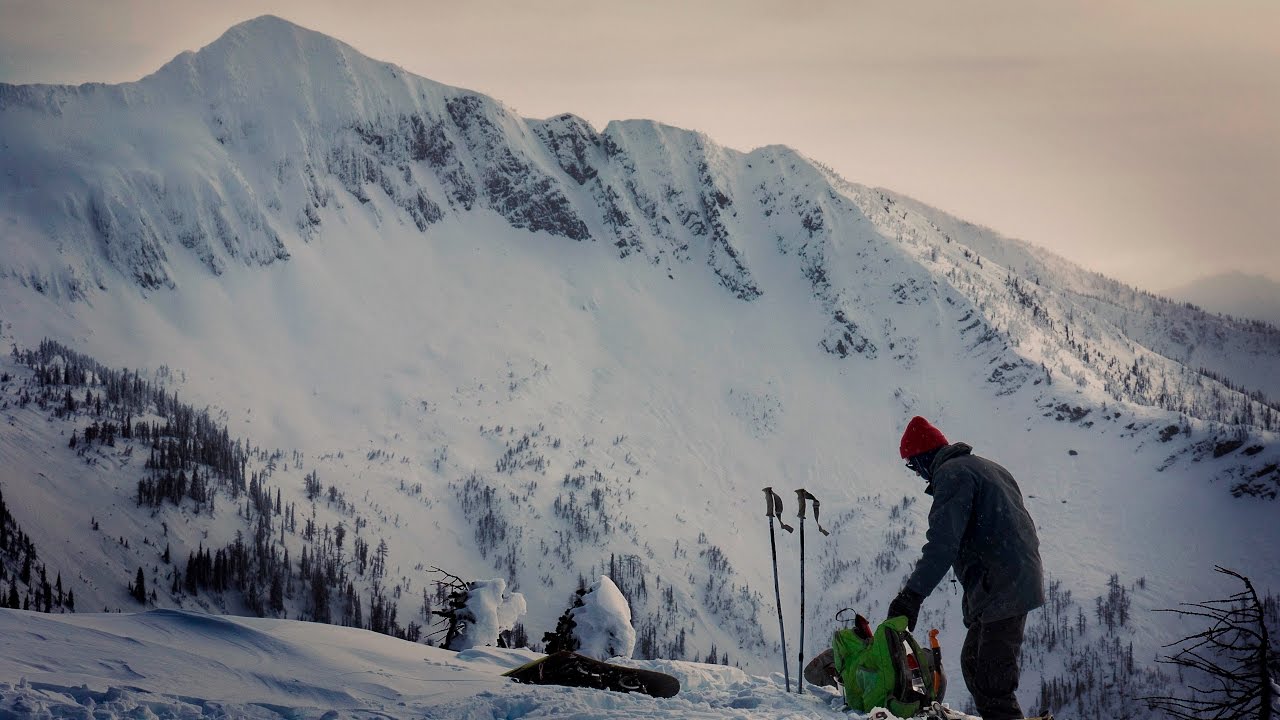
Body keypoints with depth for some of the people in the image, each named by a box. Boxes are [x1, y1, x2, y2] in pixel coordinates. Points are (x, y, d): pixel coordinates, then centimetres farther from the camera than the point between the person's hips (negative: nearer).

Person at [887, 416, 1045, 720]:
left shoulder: (951, 474, -10)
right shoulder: (985, 467, 22)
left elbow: (943, 542, -23)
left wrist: (913, 594, -29)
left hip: (1000, 590, -11)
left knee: (992, 684, -13)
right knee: (973, 664, 21)